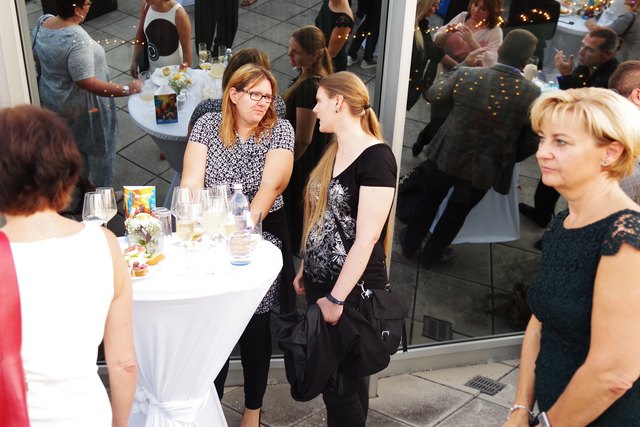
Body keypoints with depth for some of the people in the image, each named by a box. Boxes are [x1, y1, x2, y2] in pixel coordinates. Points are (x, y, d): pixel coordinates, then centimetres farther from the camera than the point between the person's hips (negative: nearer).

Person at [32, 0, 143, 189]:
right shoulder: (77, 39, -33)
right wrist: (126, 89, -30)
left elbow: (37, 60, 7)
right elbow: (87, 83, -33)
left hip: (51, 98, 8)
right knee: (100, 147, 13)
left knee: (71, 143, 28)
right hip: (80, 106, -8)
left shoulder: (42, 22, -7)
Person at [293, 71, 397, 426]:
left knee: (341, 381, 3)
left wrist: (337, 298, -19)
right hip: (321, 282, 8)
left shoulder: (376, 157, -17)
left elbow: (366, 239, -21)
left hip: (353, 290, -8)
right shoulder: (333, 151, 10)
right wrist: (305, 270, 14)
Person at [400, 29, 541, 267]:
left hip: (446, 156, 1)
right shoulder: (531, 94, -19)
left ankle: (410, 243, 44)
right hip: (484, 170, -1)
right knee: (457, 211, 22)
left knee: (429, 199, 26)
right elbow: (531, 142, -11)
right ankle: (432, 254, 40)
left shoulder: (466, 75, -16)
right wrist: (510, 158, 8)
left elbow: (434, 96, 2)